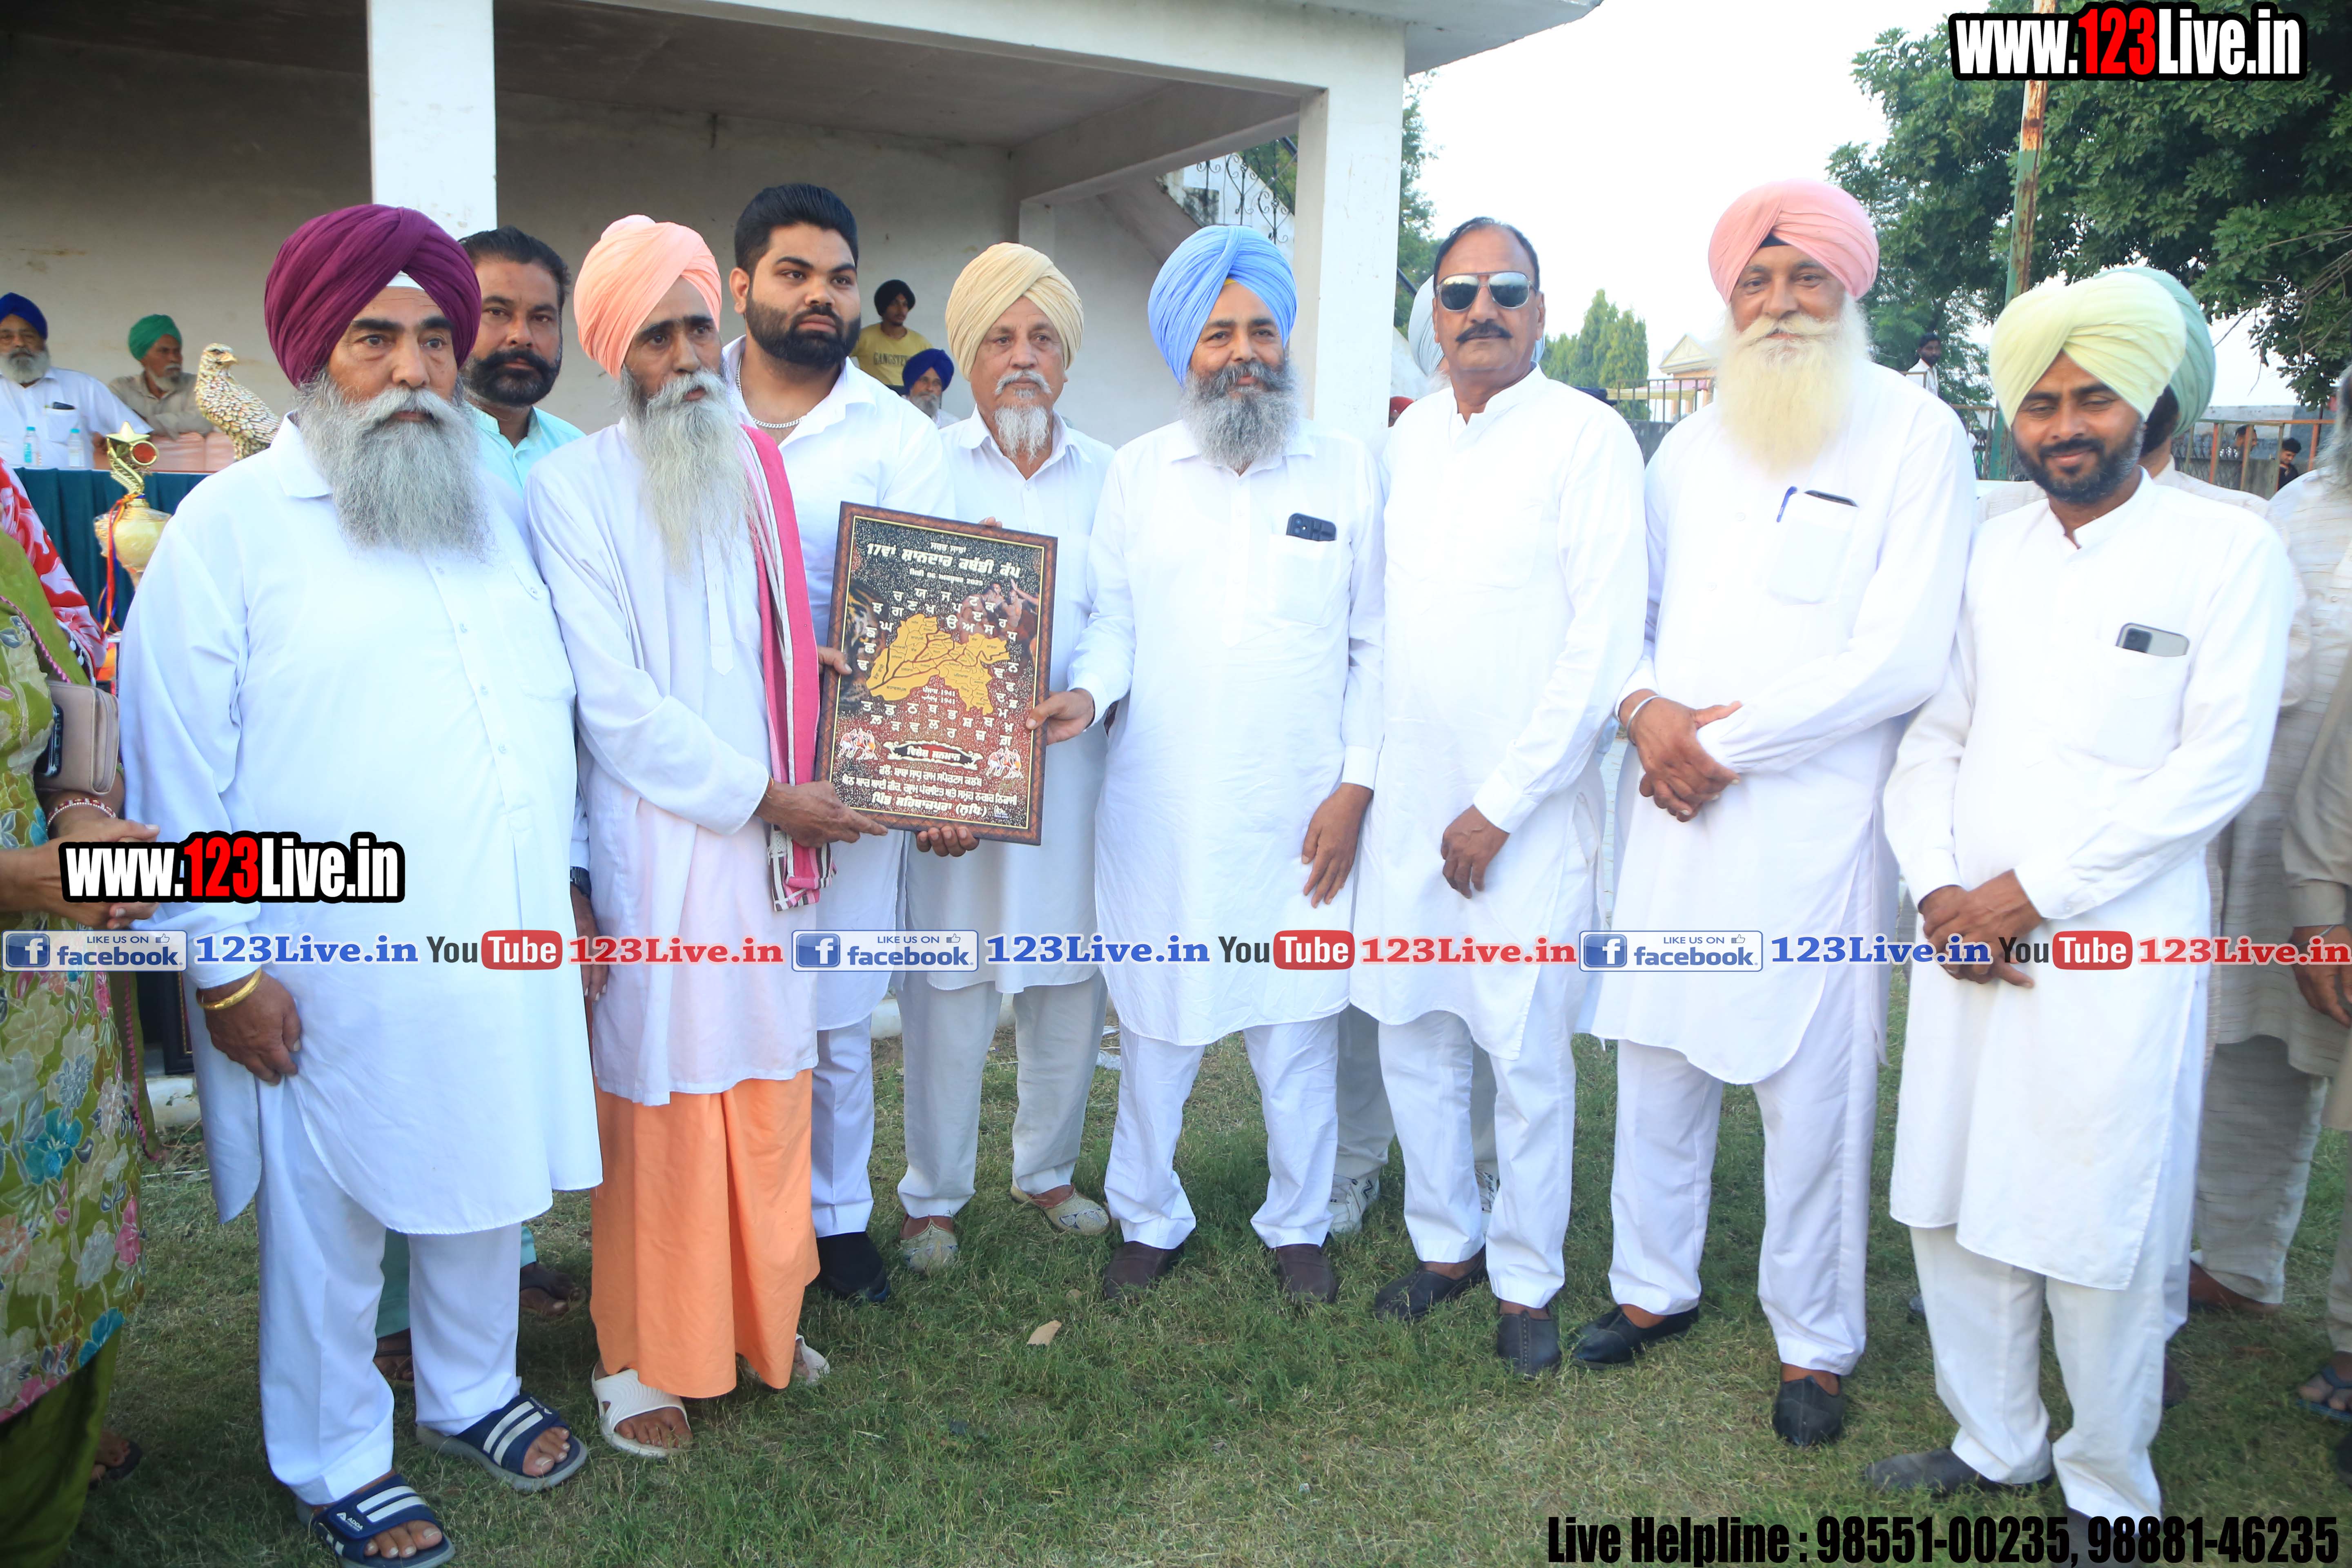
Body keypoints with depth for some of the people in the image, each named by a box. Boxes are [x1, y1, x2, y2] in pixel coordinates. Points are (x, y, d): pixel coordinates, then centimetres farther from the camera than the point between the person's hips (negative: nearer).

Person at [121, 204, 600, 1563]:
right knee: (329, 1221, 10)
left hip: (501, 943, 5)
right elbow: (177, 762, -8)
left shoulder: (494, 505, 10)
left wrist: (566, 885, 13)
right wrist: (224, 964, -11)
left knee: (486, 1184, 18)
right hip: (335, 971, -5)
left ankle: (473, 1390, 41)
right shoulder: (231, 521, -7)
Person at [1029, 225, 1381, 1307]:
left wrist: (1355, 786, -3)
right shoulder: (1138, 471, 7)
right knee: (1156, 1023, 9)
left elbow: (1377, 643, 4)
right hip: (1162, 811, 1)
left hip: (1301, 812, 0)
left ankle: (1298, 1223, 29)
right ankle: (1148, 1219, 29)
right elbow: (1112, 619, 8)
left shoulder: (1346, 469, 4)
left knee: (1299, 1030, 9)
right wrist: (1088, 693, -14)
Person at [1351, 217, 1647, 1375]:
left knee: (1527, 1058, 3)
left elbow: (1605, 642, -12)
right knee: (1410, 1038, 12)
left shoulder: (1588, 439, -7)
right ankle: (1445, 1240, 32)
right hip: (1406, 798, 5)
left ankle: (1528, 1280, 22)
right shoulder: (1408, 438, 11)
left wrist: (1502, 806, -13)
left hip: (1527, 810, -5)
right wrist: (1364, 768, 9)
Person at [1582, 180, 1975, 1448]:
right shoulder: (1692, 443, 13)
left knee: (1812, 1089, 2)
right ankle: (1653, 1285, 32)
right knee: (1655, 1062, 12)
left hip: (1811, 821, -5)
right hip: (1670, 806, 5)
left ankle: (1815, 1344, 21)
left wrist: (1724, 741, -13)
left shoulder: (1916, 435, -4)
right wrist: (1644, 707, -7)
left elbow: (1902, 660, -13)